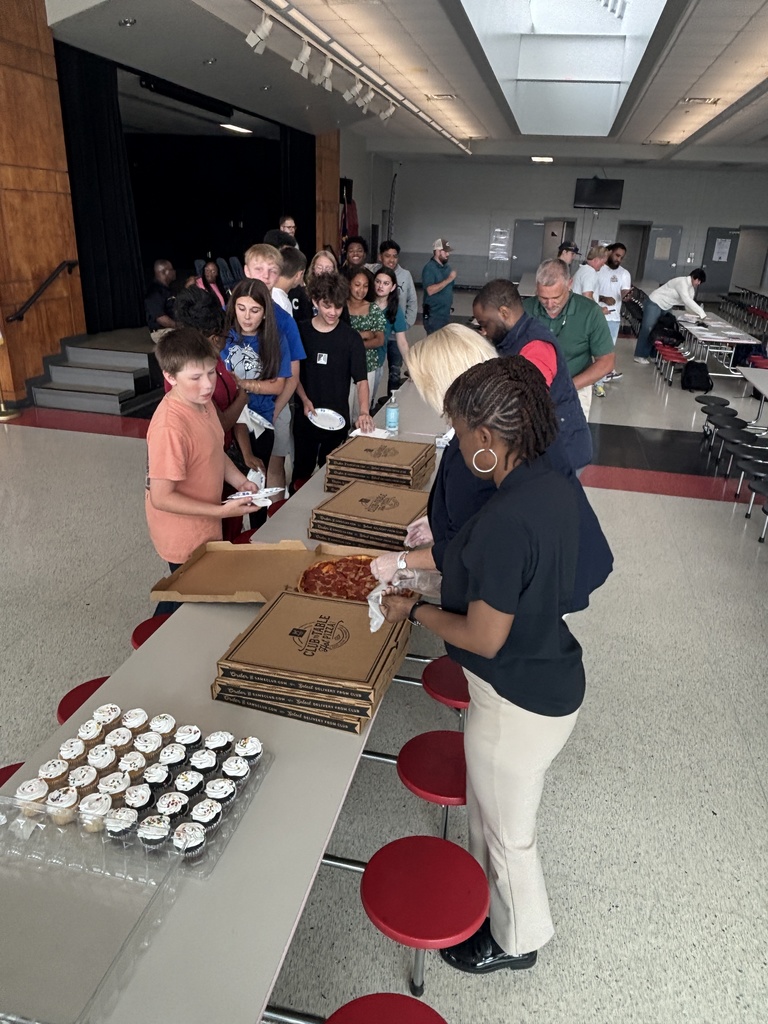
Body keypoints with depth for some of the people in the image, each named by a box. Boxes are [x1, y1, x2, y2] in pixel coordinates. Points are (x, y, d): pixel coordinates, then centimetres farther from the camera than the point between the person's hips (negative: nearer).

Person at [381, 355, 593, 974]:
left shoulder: (504, 521, -34)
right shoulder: (560, 487, -6)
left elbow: (484, 638, -26)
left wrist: (414, 611, -12)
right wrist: (457, 560, 8)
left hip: (518, 703, -8)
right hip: (554, 677, 8)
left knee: (506, 828, 19)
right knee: (491, 803, 30)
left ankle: (516, 940, 46)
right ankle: (486, 889, 56)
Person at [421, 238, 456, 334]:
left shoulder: (446, 267, 11)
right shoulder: (429, 268, -13)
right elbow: (430, 290, -25)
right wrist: (448, 279, -21)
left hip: (445, 313, 8)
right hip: (433, 315, -8)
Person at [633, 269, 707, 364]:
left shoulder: (691, 288, 8)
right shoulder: (682, 282, -20)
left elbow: (688, 304, 6)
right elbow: (686, 300, -30)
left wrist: (698, 314, -11)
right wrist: (701, 312, -30)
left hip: (664, 308, 9)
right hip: (654, 303, -9)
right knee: (647, 329, -7)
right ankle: (639, 356, -4)